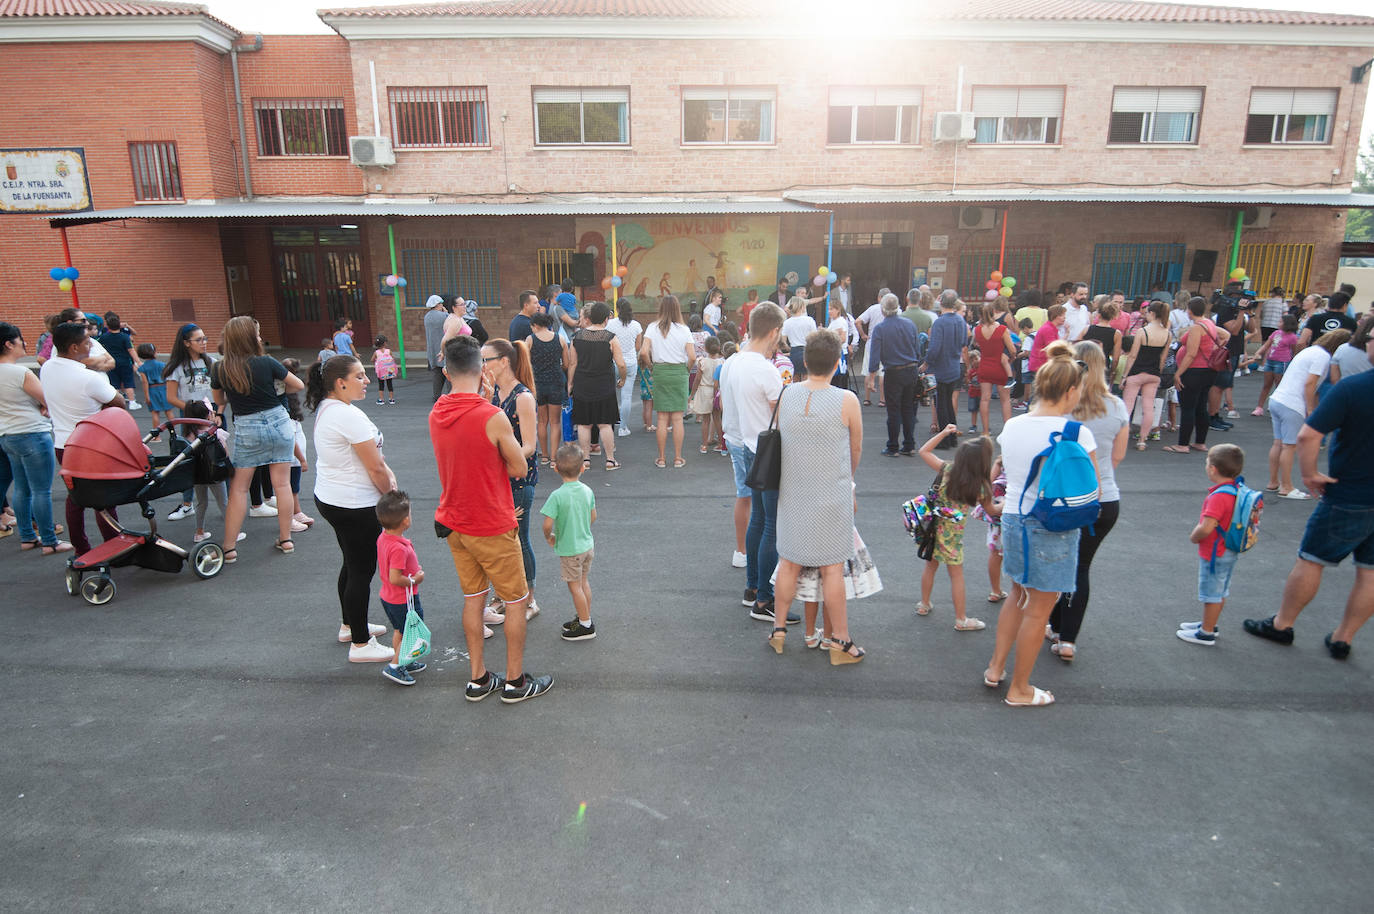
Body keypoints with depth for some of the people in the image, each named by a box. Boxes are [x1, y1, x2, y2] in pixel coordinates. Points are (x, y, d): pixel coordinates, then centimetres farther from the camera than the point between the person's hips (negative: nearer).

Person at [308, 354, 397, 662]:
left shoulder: (324, 409, 9)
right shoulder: (350, 416, -23)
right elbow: (375, 468, -20)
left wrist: (386, 473, 3)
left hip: (329, 498, 10)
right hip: (355, 506, -10)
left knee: (352, 565, 24)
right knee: (362, 571, 0)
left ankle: (351, 625, 40)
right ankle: (360, 645, 10)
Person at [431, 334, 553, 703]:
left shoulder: (436, 414, -3)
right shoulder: (493, 417, -23)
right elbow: (518, 468, -12)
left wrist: (484, 398, 2)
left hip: (453, 524, 7)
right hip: (492, 528, -7)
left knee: (473, 598, 18)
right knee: (516, 602, 10)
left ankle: (478, 679, 28)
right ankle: (515, 681, 21)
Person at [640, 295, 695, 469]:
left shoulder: (653, 328, -1)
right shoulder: (683, 329, -2)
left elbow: (644, 352, -11)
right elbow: (692, 356, -9)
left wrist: (651, 364, 6)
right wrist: (685, 367, 10)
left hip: (660, 371, 1)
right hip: (679, 373, 0)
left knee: (662, 418, 6)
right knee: (677, 418, 5)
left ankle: (662, 459, 12)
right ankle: (678, 459, 10)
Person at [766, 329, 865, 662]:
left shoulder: (784, 395, -5)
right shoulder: (847, 401, -14)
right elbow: (856, 450, 0)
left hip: (792, 494, 3)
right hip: (832, 497, -3)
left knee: (789, 563, 16)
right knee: (832, 569, 6)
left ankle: (779, 629, 28)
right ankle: (840, 642, 19)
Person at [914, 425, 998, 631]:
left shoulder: (947, 469, -11)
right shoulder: (979, 487, -15)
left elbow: (924, 451, 2)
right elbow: (992, 511, 2)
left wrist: (943, 433, 3)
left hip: (932, 526, 4)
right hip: (952, 533, -4)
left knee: (930, 566, 22)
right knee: (956, 575, 9)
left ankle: (924, 605, 38)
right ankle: (961, 620, 19)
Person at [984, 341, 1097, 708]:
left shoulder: (1012, 426, 0)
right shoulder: (1076, 433, -17)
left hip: (1013, 519, 6)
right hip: (1054, 529, -6)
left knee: (1019, 596, 26)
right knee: (1038, 611, 9)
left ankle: (995, 668, 33)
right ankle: (1019, 689, 23)